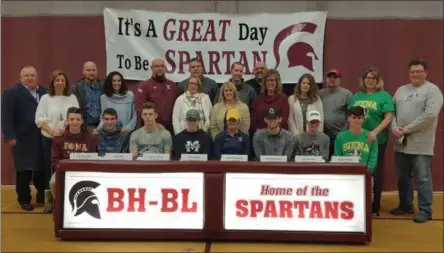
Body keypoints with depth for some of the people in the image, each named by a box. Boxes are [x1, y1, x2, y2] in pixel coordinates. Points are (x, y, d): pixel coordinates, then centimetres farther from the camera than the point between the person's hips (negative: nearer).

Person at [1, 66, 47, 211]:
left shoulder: (44, 92, 10)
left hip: (42, 138, 4)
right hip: (23, 139, -3)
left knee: (42, 168, 8)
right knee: (24, 170, 6)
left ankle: (42, 196, 23)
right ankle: (24, 199, 17)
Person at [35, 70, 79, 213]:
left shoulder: (72, 98, 4)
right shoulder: (45, 98, -1)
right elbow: (40, 119, -5)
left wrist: (65, 129, -13)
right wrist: (52, 132, -16)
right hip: (49, 139, -1)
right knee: (49, 169, 4)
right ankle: (49, 200, 12)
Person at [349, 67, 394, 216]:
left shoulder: (384, 96, -2)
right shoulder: (357, 96, 12)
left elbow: (389, 117, -9)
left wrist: (375, 132, -20)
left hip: (377, 140, -4)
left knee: (375, 172, 5)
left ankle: (375, 206, 14)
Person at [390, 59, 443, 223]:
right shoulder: (401, 90, 14)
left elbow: (430, 115, -17)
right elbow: (391, 111, 12)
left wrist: (406, 129, -16)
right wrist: (394, 128, -7)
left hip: (421, 144, -6)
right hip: (401, 142, 6)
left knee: (422, 178, -2)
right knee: (403, 177, 14)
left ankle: (425, 211, 7)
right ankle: (405, 206, 28)